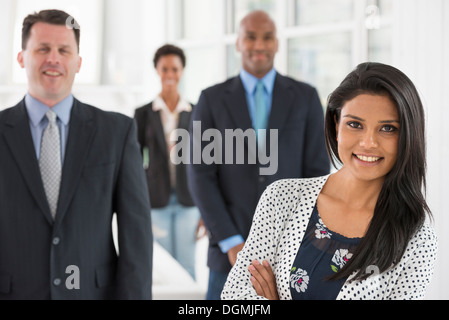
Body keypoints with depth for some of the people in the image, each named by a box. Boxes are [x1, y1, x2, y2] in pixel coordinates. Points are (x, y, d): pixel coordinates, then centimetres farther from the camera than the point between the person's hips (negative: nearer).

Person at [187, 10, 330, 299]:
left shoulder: (306, 97, 4)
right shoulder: (212, 100, 2)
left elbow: (318, 172, 1)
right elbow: (201, 176, -3)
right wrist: (231, 243, -11)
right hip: (231, 247, 0)